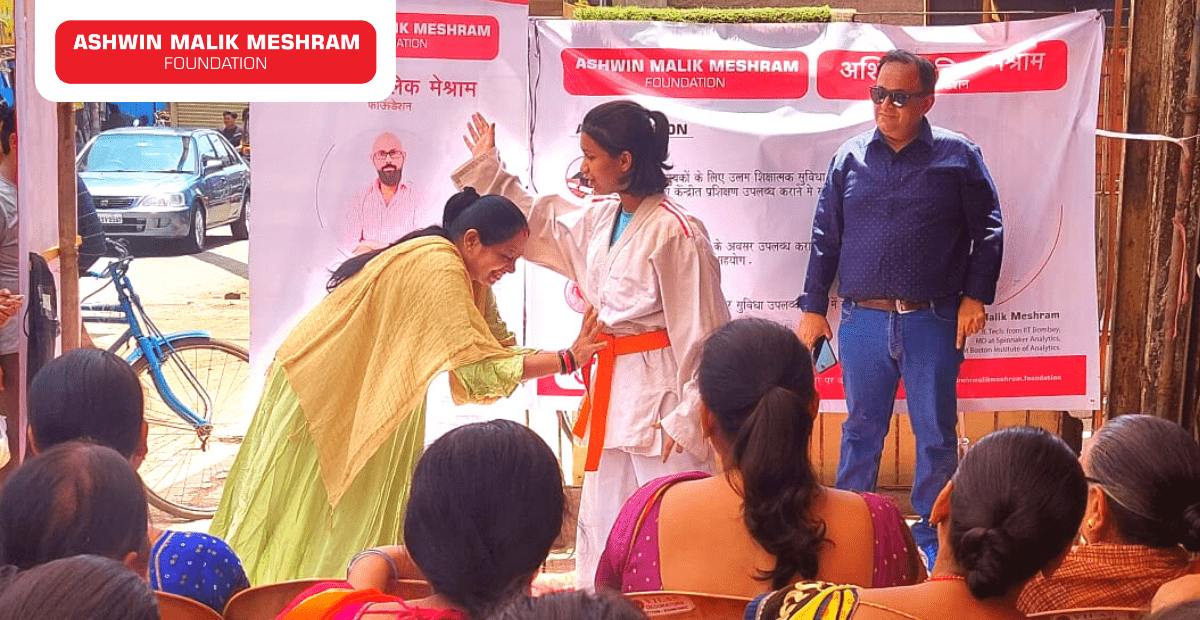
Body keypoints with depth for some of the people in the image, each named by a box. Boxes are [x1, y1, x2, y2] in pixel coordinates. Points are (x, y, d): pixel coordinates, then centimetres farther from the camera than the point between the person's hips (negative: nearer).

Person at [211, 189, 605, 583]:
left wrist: (577, 350, -16)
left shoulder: (470, 276, 0)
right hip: (322, 391, -9)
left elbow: (501, 346, -3)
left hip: (371, 400, 9)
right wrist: (568, 359, -34)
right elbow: (479, 367, -36)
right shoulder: (437, 268, -31)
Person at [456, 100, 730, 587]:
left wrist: (687, 419, -16)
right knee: (600, 528, 16)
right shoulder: (597, 217, 7)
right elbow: (538, 223, 26)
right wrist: (487, 169, 25)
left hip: (659, 392, -9)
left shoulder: (676, 232, -18)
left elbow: (701, 333, -17)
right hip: (611, 392, 9)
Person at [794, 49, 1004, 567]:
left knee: (935, 433, 7)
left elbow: (988, 231, 4)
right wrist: (812, 307, 8)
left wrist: (975, 295, -4)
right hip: (862, 320, 2)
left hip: (932, 321, -2)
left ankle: (931, 534, 20)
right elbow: (825, 237, 10)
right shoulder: (850, 158, 6)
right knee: (861, 429, 12)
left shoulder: (958, 157, 0)